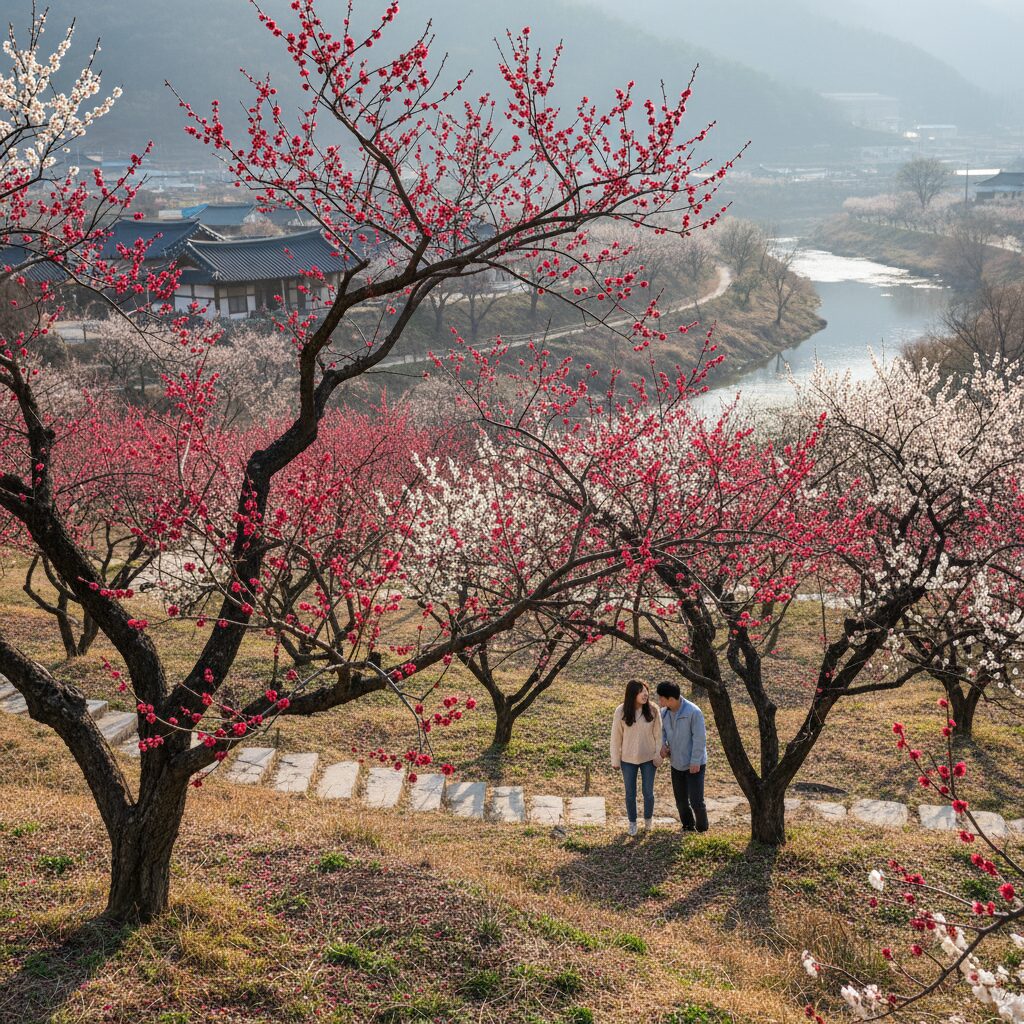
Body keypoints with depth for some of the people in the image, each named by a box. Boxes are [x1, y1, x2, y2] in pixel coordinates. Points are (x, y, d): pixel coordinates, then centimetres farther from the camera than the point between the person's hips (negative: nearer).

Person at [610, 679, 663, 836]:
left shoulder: (653, 710, -13)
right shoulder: (621, 712, -14)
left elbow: (658, 735, -5)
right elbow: (616, 736, -6)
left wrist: (659, 756, -5)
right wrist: (615, 760, -3)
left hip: (648, 759, 0)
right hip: (628, 759, 0)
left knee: (648, 793, 9)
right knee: (630, 794, 11)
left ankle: (648, 820, 34)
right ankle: (632, 823, 30)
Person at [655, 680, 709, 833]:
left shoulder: (693, 712, -22)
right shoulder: (664, 712, -2)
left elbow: (700, 738, -19)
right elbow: (663, 730, 16)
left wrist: (695, 761, -19)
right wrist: (662, 745, -4)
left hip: (694, 764, -6)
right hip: (676, 763, 6)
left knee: (696, 801, -5)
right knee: (681, 800, 14)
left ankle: (702, 830, 15)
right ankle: (688, 827, 32)